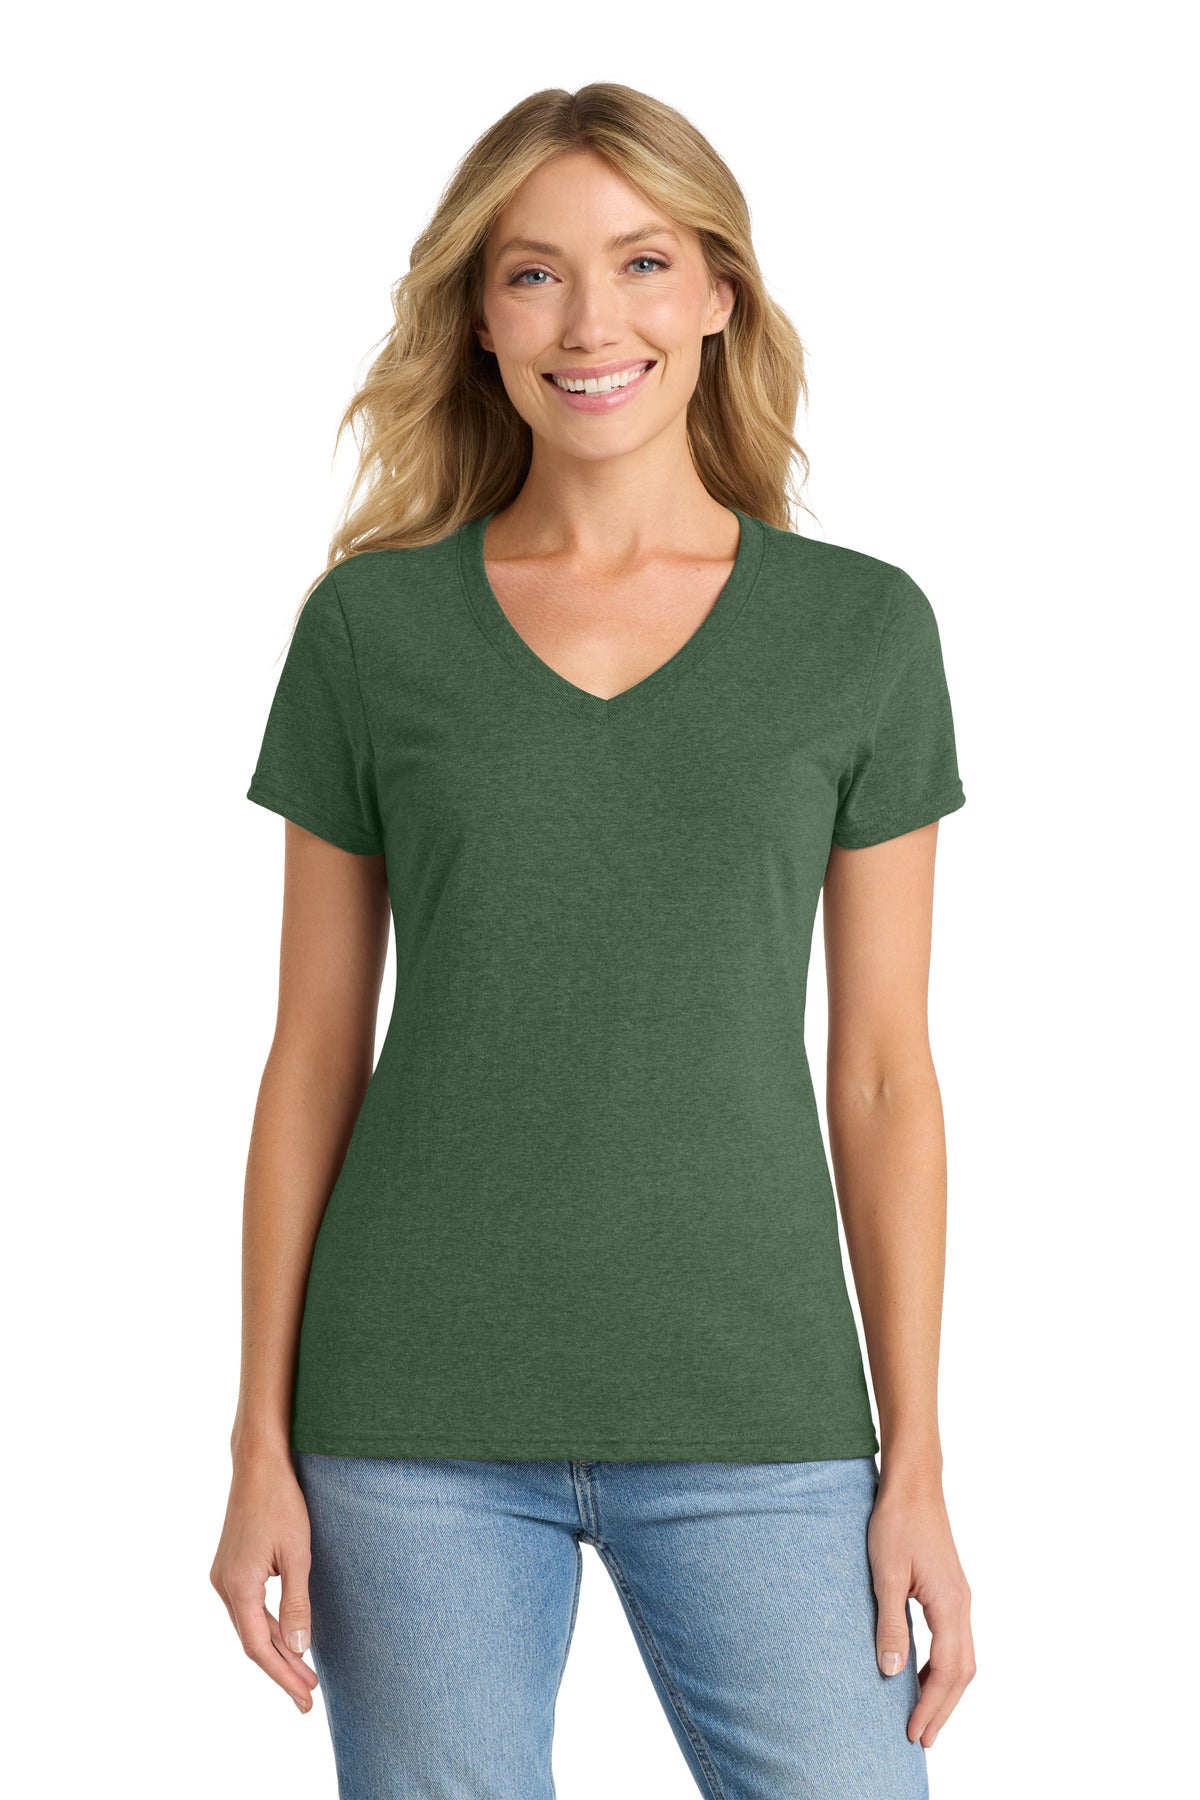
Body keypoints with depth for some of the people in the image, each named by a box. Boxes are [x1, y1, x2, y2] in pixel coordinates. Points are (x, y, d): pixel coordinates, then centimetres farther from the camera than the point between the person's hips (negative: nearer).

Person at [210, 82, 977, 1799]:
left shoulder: (862, 628, 2)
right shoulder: (371, 624, 2)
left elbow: (881, 1072, 3)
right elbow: (315, 1053, 4)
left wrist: (917, 1464, 1)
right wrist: (263, 1443, 1)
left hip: (751, 1423, 0)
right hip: (422, 1433, 0)